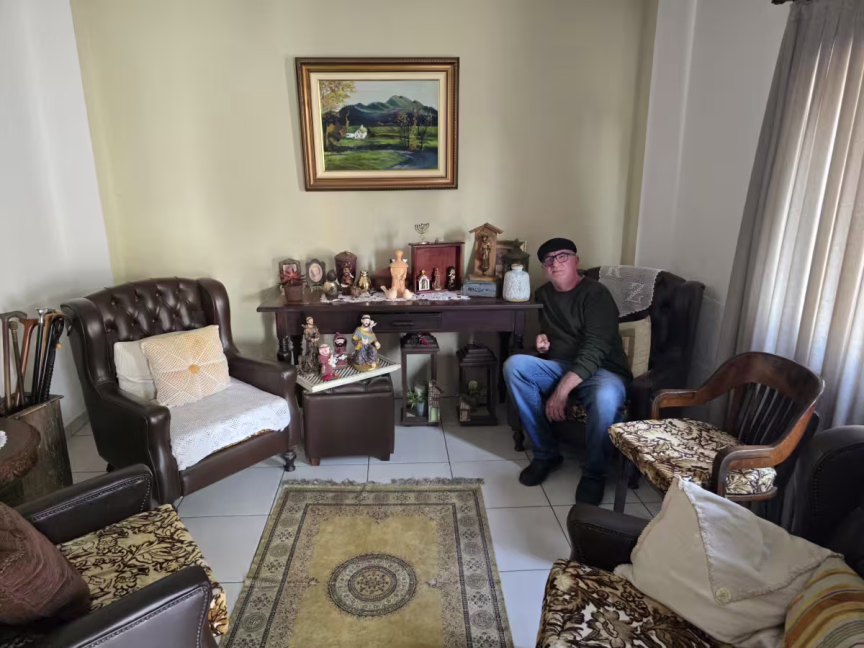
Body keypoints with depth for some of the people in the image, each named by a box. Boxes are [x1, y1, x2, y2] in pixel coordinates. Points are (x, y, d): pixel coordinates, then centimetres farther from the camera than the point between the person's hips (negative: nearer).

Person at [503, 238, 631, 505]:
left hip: (601, 369, -6)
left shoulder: (596, 293, -11)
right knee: (514, 365, -21)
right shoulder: (543, 294, 11)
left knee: (606, 399, -40)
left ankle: (594, 473, -11)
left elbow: (595, 350, -21)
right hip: (560, 366, 6)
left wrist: (562, 389, -30)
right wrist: (542, 340, 3)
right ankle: (546, 453, -11)